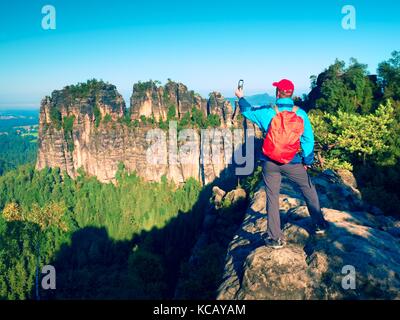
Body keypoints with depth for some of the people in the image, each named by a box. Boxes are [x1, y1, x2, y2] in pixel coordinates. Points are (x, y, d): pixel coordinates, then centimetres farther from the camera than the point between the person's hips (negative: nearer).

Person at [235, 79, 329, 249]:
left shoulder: (267, 113, -8)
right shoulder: (301, 114, -5)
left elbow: (248, 111, 11)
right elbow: (308, 139, -2)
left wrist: (241, 98, 30)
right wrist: (307, 160, 10)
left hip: (270, 163, 0)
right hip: (292, 163, 0)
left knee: (272, 198, 7)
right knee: (309, 190, 20)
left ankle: (275, 238, 11)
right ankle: (319, 225, 30)